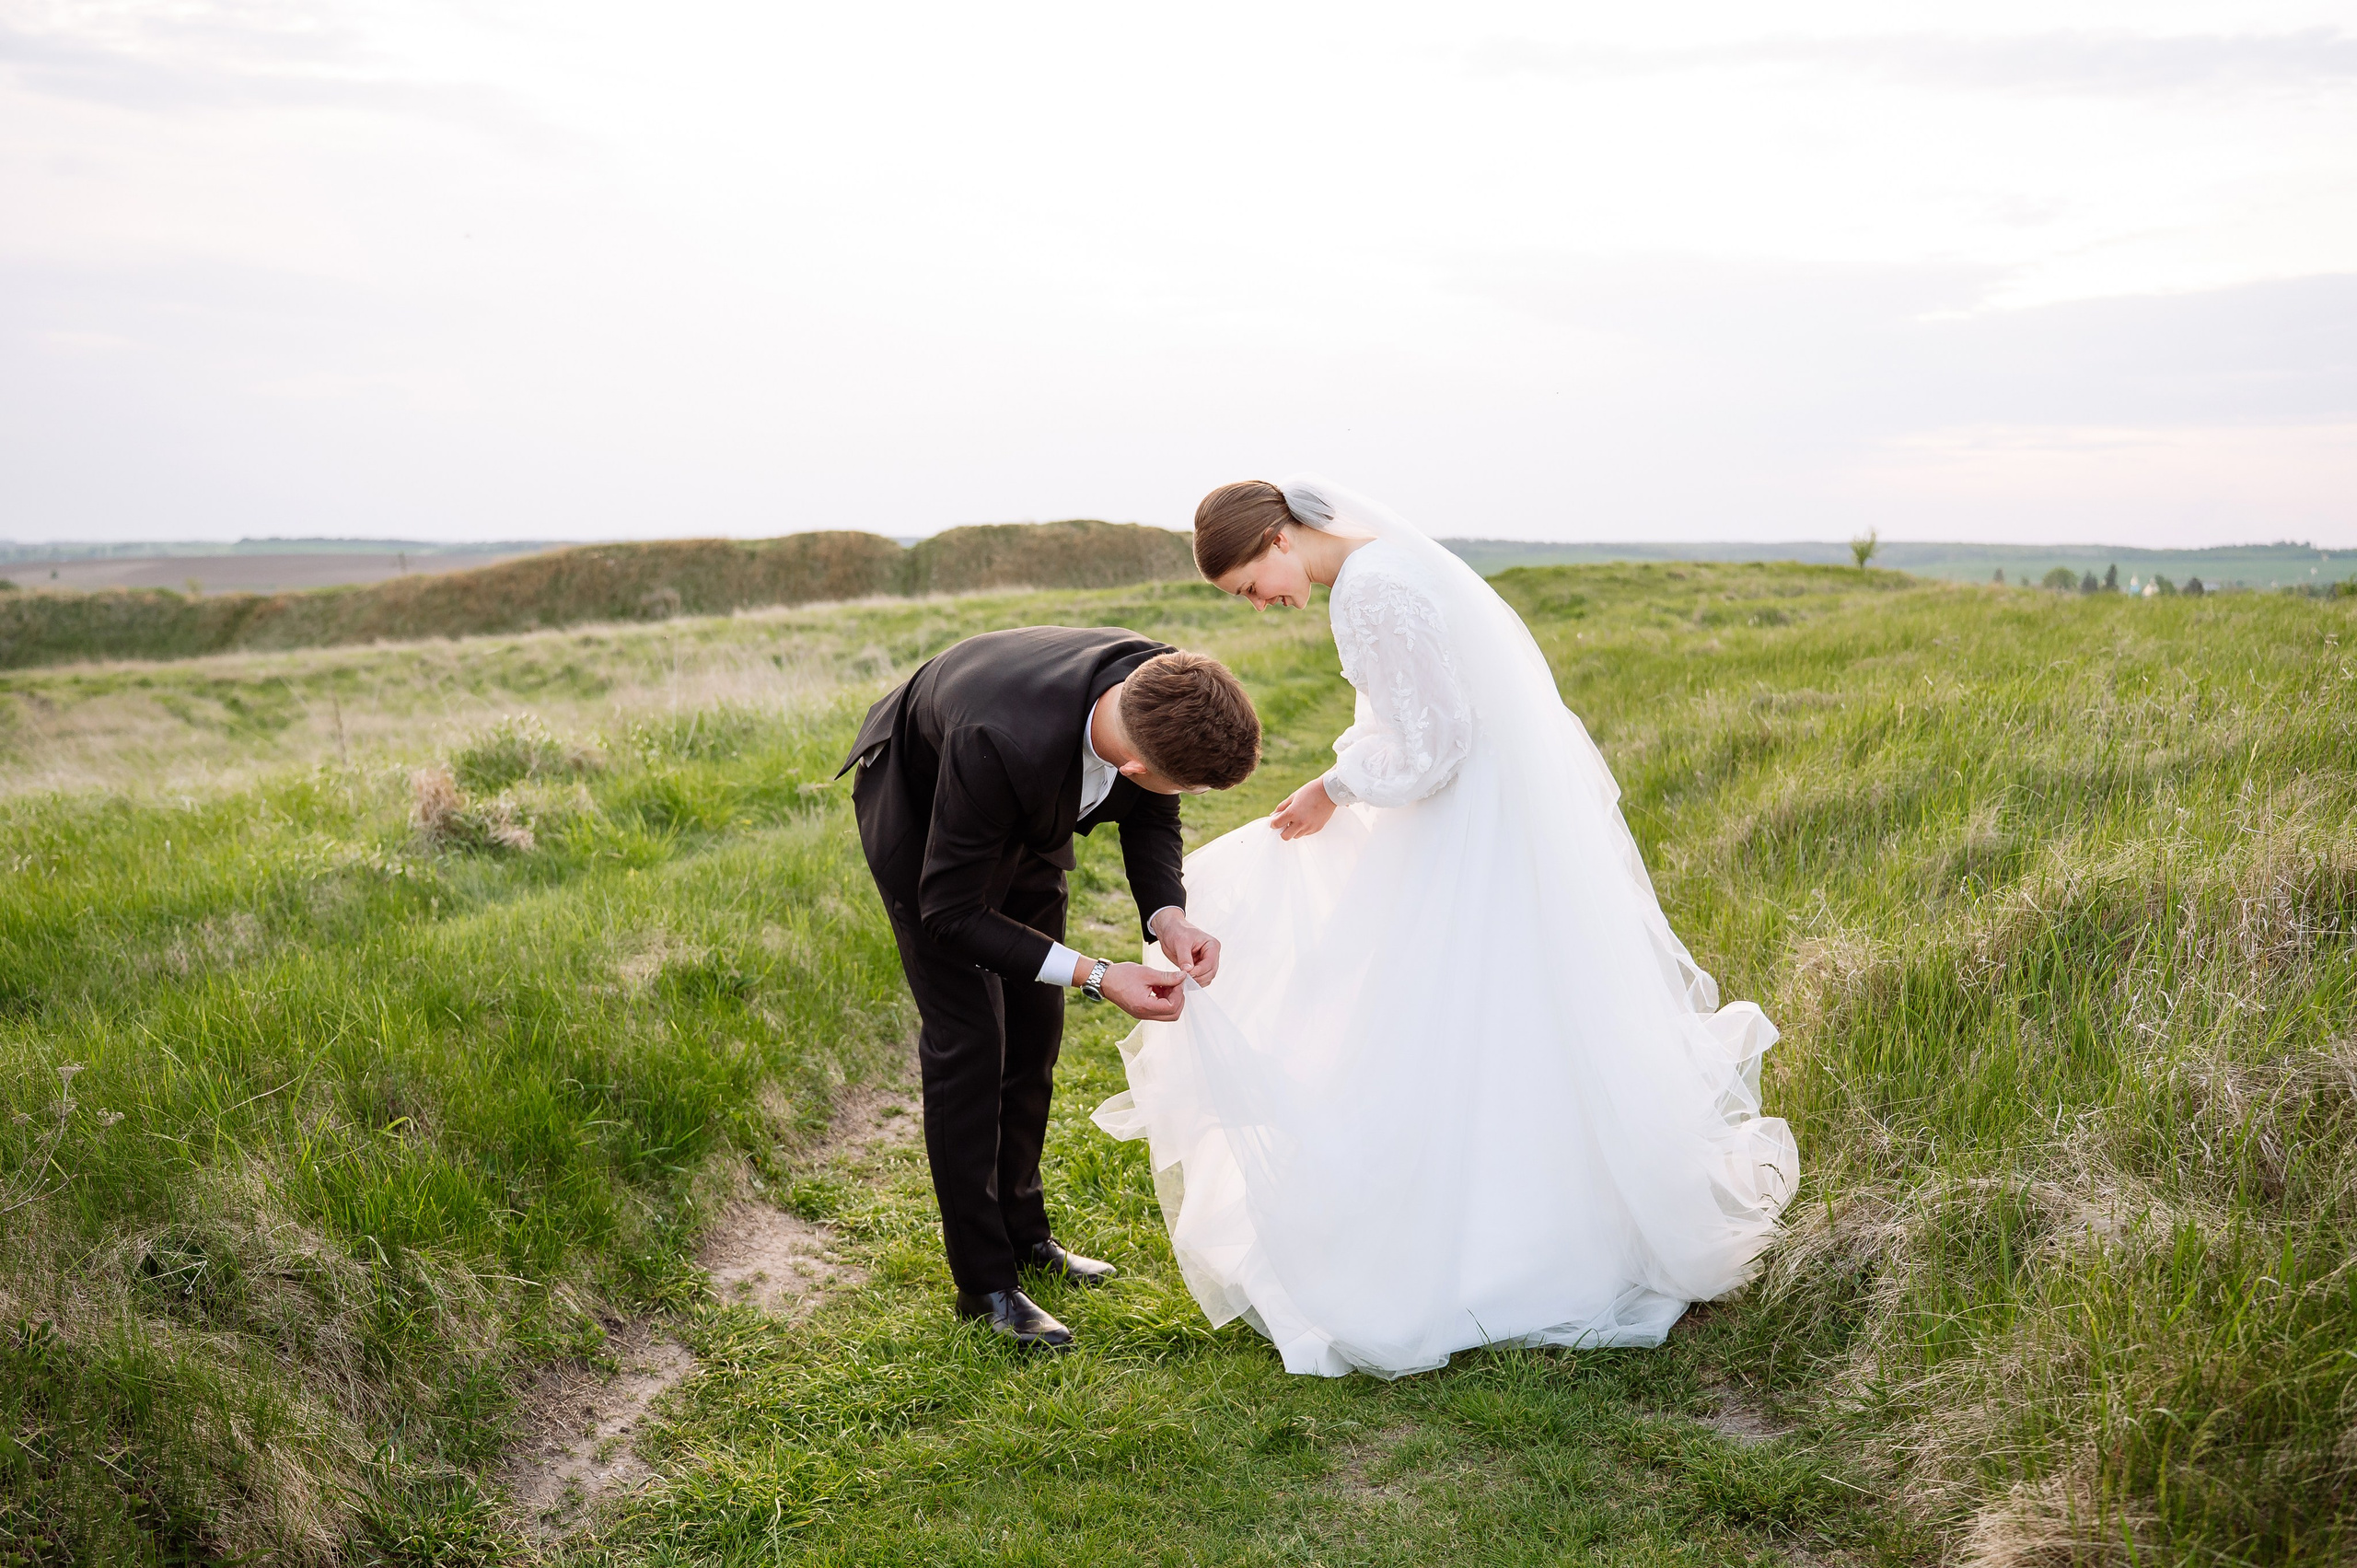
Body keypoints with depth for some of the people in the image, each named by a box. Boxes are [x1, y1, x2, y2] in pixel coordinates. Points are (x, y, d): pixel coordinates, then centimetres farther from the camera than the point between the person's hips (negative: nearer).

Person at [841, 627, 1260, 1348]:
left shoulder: (1159, 689, -30)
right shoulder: (1005, 743, -46)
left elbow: (1150, 817, -8)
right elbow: (949, 913, -32)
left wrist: (1169, 916, -27)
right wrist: (1096, 976, -35)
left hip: (1026, 813, 6)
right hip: (920, 810, -6)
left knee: (1033, 1030, 12)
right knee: (967, 1039, -7)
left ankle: (1021, 1231, 29)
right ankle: (985, 1281, 6)